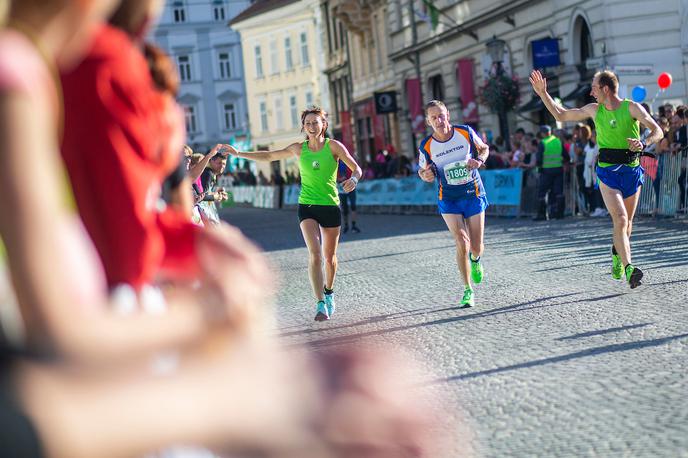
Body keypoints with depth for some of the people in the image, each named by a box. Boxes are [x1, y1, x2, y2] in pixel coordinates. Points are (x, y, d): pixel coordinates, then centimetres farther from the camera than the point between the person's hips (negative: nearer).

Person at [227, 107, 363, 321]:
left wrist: (353, 179, -27)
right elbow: (269, 156, 14)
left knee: (329, 256, 10)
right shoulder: (299, 149, 4)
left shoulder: (333, 146, -3)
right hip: (307, 207, 0)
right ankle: (321, 304, -20)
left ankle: (329, 292, 36)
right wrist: (239, 154, 11)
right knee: (315, 254, -18)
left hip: (331, 207, 0)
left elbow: (356, 168, -4)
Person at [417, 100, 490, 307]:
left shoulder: (466, 133, -9)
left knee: (476, 247, 2)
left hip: (474, 194, 1)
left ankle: (475, 260, 43)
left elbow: (484, 148, 8)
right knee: (461, 242, -17)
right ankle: (467, 290, -2)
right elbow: (423, 171, 5)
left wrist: (479, 160, -13)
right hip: (448, 199, -1)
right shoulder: (427, 146, -10)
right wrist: (425, 175, -19)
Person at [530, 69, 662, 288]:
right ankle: (629, 269, -25)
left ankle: (617, 254, 41)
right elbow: (561, 115, 17)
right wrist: (543, 93, 12)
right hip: (607, 171, 0)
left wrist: (643, 143, -28)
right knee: (620, 219, -18)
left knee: (627, 221, 12)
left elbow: (658, 131, -9)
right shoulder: (594, 110, 7)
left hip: (632, 170, 0)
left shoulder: (632, 108, -3)